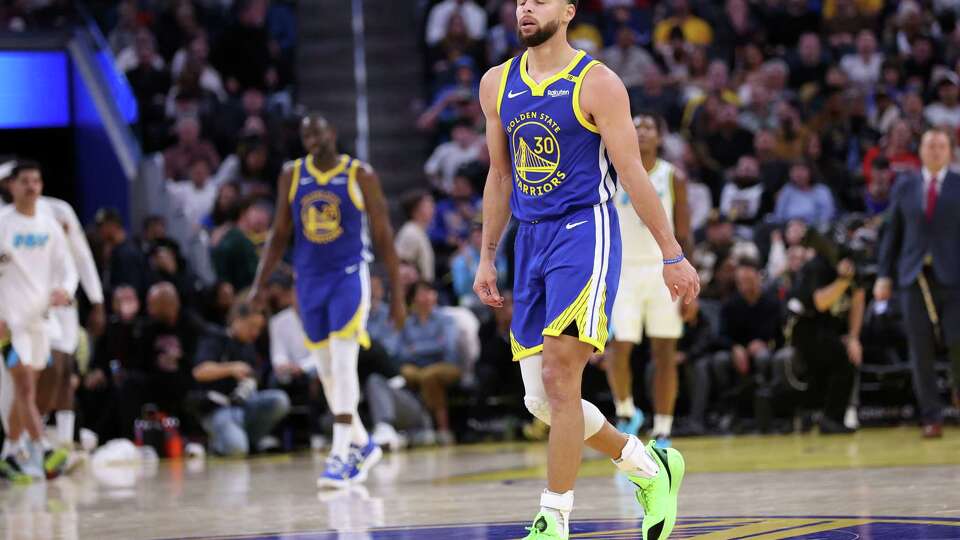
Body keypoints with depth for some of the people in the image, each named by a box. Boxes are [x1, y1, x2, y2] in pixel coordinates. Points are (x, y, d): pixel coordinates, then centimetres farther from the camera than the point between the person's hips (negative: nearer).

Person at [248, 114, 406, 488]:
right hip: (309, 279, 5)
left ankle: (341, 456, -18)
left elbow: (383, 236, -1)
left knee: (343, 363, -16)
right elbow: (280, 234, 12)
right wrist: (259, 284, 3)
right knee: (326, 370, 9)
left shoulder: (360, 176, -5)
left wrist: (397, 293, -3)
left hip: (349, 276, -4)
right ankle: (363, 445, 25)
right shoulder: (291, 176, 5)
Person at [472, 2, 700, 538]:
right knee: (541, 400, 5)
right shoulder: (498, 84, 11)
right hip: (531, 241, 7)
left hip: (585, 235, -7)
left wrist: (673, 255, -8)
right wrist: (488, 258, 18)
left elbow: (633, 173, -7)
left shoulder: (597, 83, -7)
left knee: (559, 380, -16)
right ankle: (651, 467, 25)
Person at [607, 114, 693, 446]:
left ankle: (662, 434, 3)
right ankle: (626, 413, 16)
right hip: (623, 269, -1)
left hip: (663, 269, 1)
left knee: (665, 353, -1)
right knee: (619, 350, -9)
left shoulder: (673, 178, 3)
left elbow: (683, 235, 5)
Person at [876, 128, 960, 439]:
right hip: (916, 277, 2)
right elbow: (892, 233, 13)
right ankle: (931, 418, 5)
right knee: (921, 351, -1)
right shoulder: (904, 187, 12)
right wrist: (885, 275, 5)